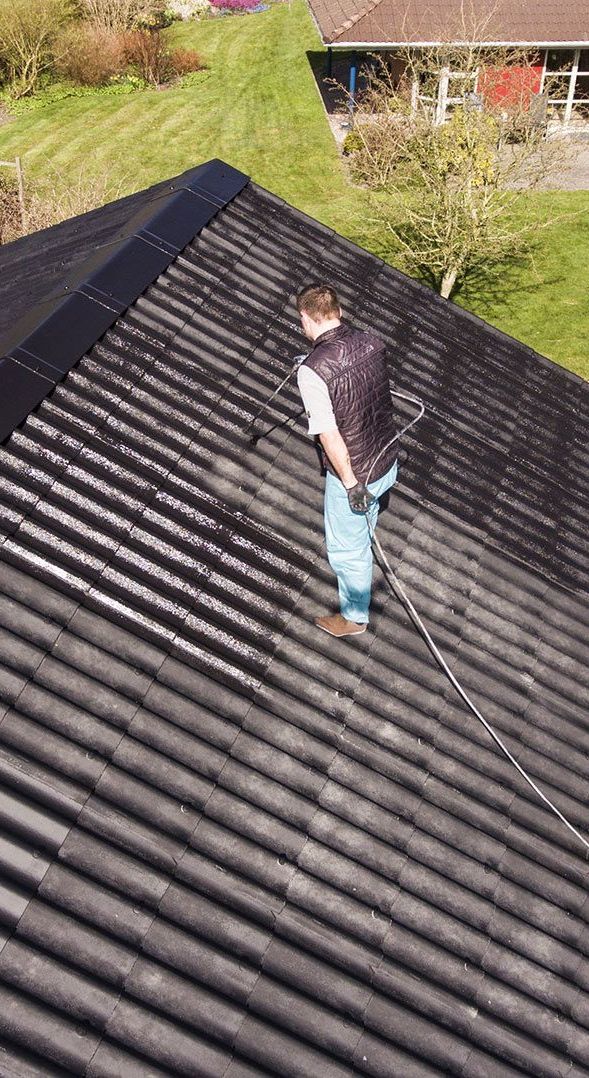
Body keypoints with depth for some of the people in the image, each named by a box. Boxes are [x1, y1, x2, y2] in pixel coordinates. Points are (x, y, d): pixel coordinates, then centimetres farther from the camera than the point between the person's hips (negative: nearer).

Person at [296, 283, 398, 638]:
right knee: (364, 523, 36)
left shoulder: (312, 371, -28)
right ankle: (363, 558, 65)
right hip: (388, 461, 7)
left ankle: (354, 618, 37)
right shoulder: (372, 341, -7)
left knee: (346, 548, 17)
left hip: (354, 475, -6)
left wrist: (351, 484, -16)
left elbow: (330, 436, -26)